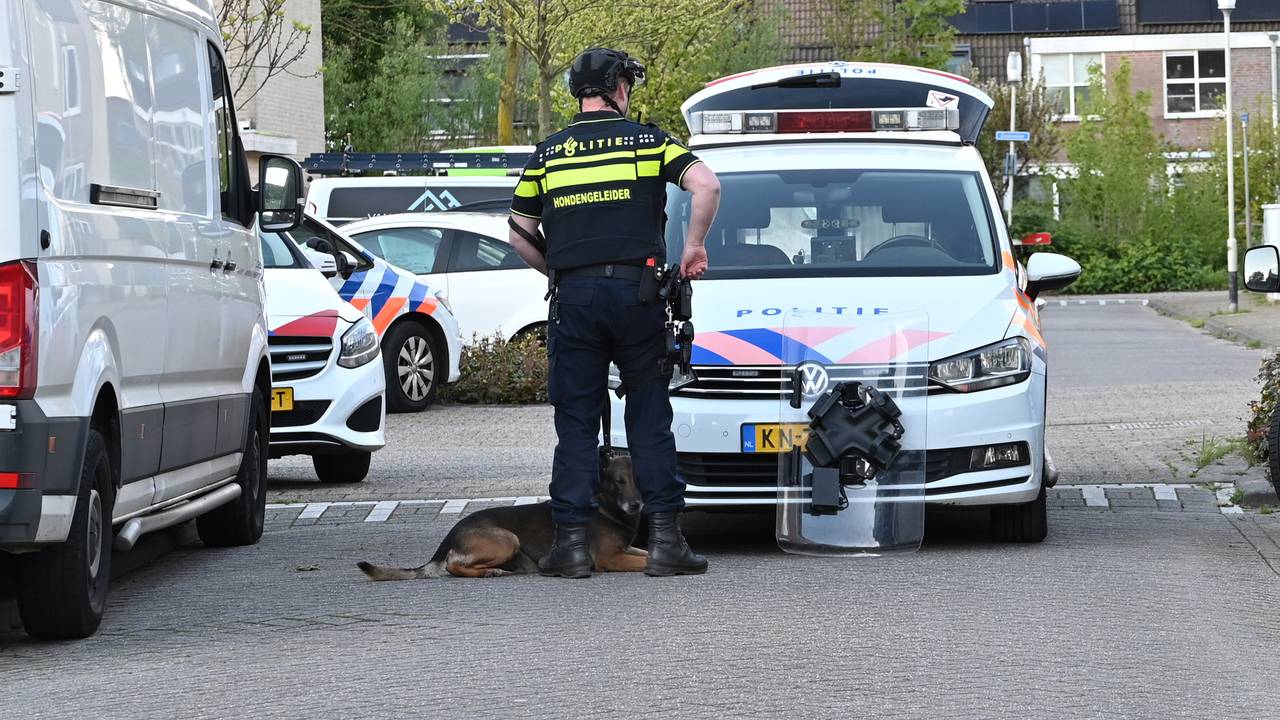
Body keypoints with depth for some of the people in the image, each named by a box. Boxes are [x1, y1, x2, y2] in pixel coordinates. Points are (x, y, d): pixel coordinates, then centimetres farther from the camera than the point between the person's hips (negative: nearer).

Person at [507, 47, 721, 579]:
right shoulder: (648, 141, 5)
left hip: (573, 296, 1)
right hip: (635, 290, -1)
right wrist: (693, 246, 4)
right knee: (650, 417, 5)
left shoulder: (548, 154, 10)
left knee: (576, 421, 6)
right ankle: (664, 539, 1)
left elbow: (519, 232, 12)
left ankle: (571, 542, 1)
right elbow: (707, 185, -8)